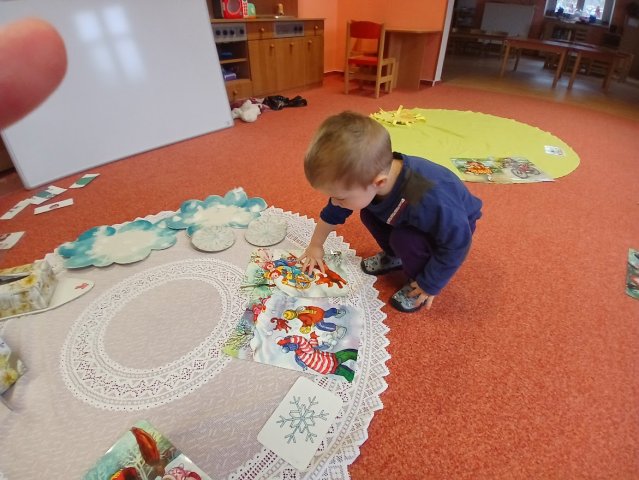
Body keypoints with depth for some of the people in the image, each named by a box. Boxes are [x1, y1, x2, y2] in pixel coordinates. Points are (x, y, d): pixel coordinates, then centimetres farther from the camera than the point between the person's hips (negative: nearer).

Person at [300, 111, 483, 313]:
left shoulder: (429, 200, -46)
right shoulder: (364, 176, -25)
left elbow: (457, 244, -30)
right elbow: (332, 213, -6)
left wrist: (430, 285, -19)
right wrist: (316, 245, 7)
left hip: (452, 226, -6)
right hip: (410, 215, 6)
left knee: (404, 239, -31)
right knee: (368, 213, -8)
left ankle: (419, 279, -1)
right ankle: (394, 256, 13)